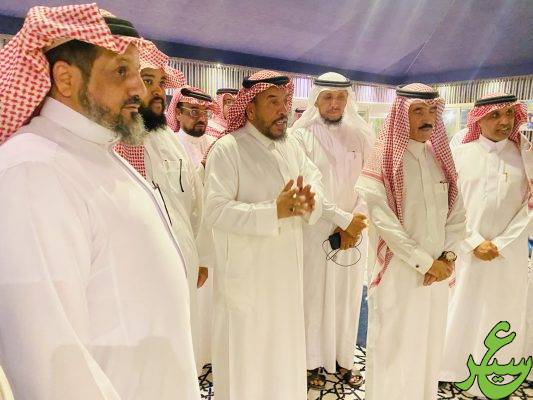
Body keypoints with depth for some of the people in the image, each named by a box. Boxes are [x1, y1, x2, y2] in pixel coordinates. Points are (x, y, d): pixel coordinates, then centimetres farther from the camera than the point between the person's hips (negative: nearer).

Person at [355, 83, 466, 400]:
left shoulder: (441, 158, 7)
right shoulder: (384, 162, -10)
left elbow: (458, 216, 7)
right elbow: (384, 222, -16)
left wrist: (447, 258, -7)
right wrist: (425, 262, -14)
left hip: (437, 273, 5)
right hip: (398, 273, -5)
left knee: (430, 344, 18)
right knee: (395, 346, 7)